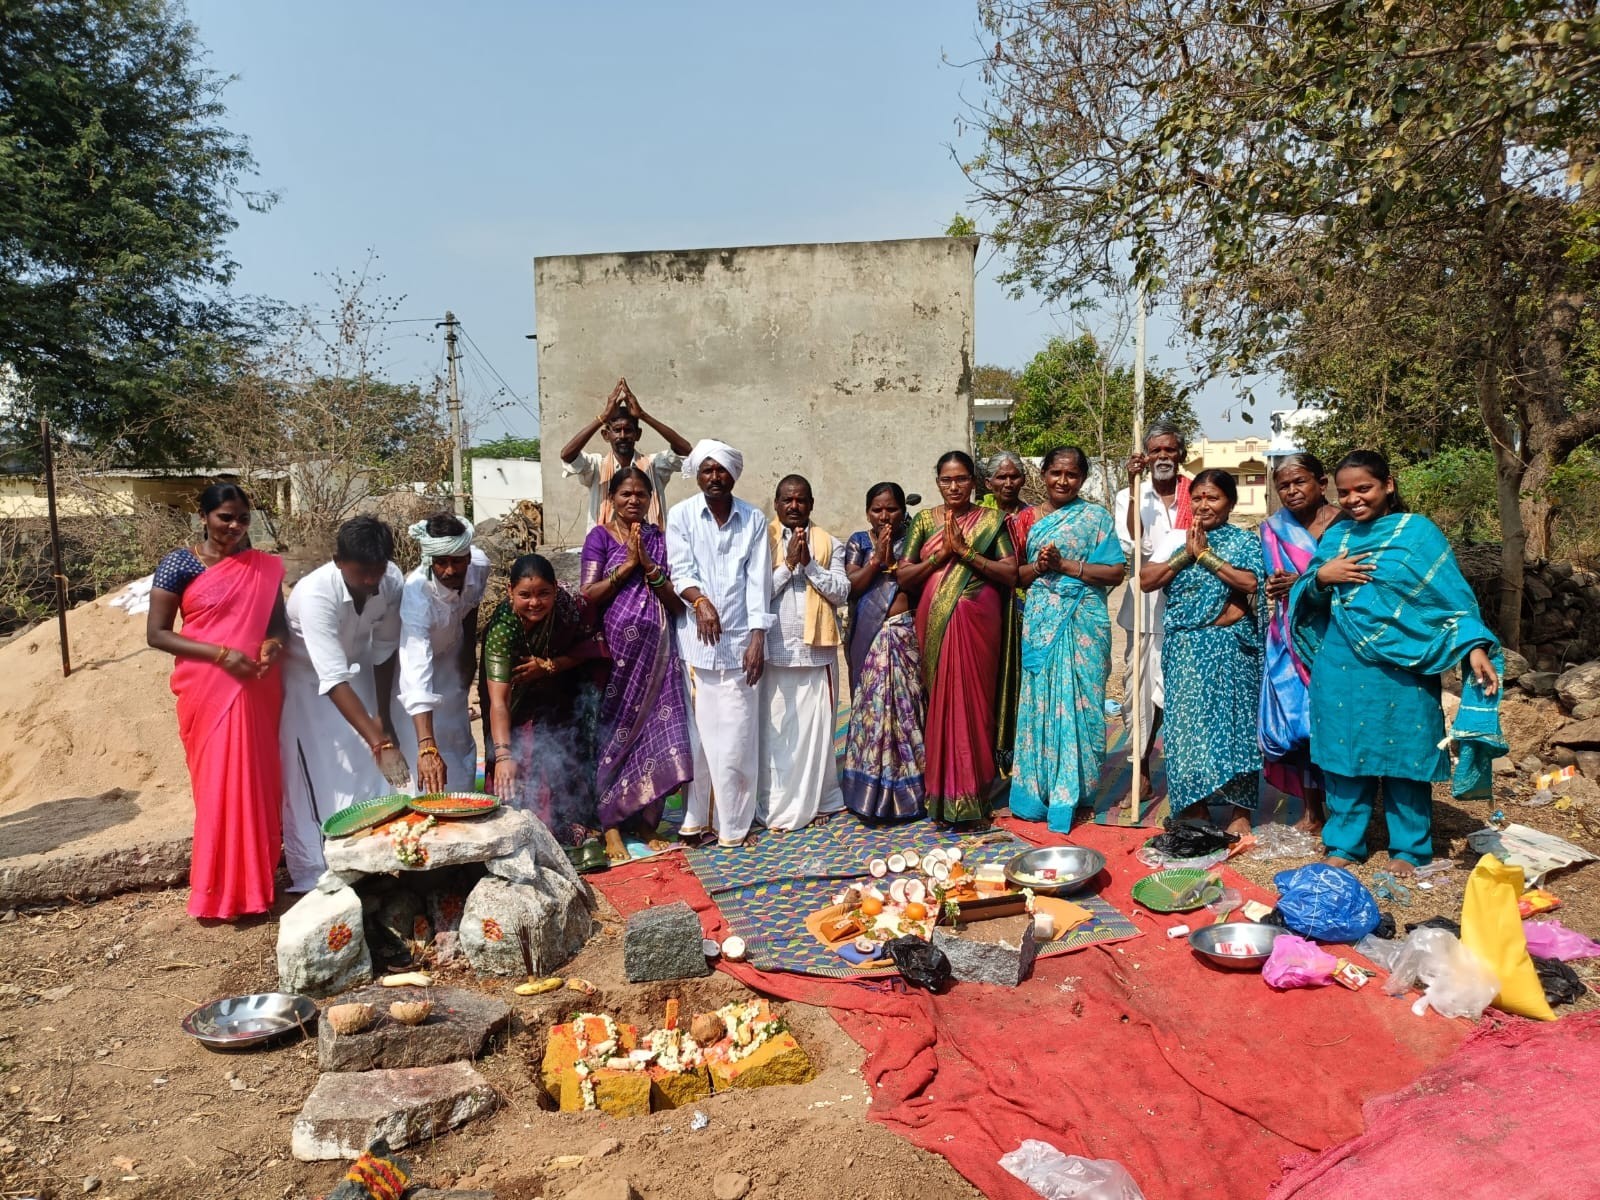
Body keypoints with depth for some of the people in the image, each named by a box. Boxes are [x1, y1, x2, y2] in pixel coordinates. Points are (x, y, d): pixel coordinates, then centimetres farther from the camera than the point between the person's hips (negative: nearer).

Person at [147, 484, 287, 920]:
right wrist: (220, 653, -18)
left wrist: (273, 643, -10)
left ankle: (256, 881, 20)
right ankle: (223, 891, 11)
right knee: (220, 785, -1)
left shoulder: (263, 566, 7)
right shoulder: (179, 564, -5)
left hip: (258, 690, 4)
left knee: (259, 782, 8)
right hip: (208, 691, -4)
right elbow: (156, 634, -6)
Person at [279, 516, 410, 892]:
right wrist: (379, 742, -48)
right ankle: (311, 875, 6)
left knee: (369, 770, 0)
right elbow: (334, 680, -43)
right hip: (307, 680, -4)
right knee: (313, 777, -6)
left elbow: (384, 650, -9)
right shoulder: (315, 594, -38)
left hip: (357, 669, 4)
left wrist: (383, 717, -7)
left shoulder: (392, 581, -25)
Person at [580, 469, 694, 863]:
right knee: (614, 733, -1)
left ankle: (645, 821, 13)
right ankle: (611, 825, 7)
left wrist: (648, 566, -10)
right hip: (615, 650, -2)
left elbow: (677, 604, 2)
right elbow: (589, 595, -7)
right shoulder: (600, 536, 3)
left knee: (653, 732, 1)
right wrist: (627, 564, -12)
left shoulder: (661, 539, 9)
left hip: (656, 652, 3)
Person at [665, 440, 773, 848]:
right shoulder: (681, 515, 4)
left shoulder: (754, 519, 6)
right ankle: (693, 819, 14)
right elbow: (680, 570, -2)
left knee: (737, 736, 1)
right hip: (696, 639, 0)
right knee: (695, 732, 2)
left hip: (739, 640, 1)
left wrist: (758, 638, -6)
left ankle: (734, 825, 11)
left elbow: (758, 582, 1)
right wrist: (700, 600, -22)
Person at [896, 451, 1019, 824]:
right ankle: (941, 791, 11)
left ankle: (971, 791, 8)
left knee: (973, 700, -2)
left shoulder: (991, 521, 5)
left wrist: (966, 552, -13)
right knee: (939, 700, 1)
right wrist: (940, 554, -10)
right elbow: (904, 575, 4)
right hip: (935, 624, 2)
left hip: (977, 623, -1)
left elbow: (1011, 572, -4)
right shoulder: (924, 520, 9)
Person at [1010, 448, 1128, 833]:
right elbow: (1016, 575, 11)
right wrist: (1039, 566, -10)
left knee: (1076, 702, -1)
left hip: (1082, 623, -2)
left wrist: (1064, 564, -12)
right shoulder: (1028, 518, 11)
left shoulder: (1096, 517, 3)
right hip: (1040, 623, 3)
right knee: (1040, 701, 2)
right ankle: (1038, 790, 12)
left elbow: (1115, 572, -3)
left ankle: (1070, 792, 10)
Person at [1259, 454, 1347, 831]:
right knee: (1298, 720, 4)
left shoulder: (1345, 525, -3)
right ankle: (1311, 810, 16)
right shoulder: (1274, 528, 9)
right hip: (1291, 640, 3)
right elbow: (1275, 582, 6)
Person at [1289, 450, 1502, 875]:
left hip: (1401, 672, -3)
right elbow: (1308, 597, 11)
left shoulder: (1419, 532, -4)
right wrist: (1321, 576, -11)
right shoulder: (1336, 536, 8)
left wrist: (1475, 648, -21)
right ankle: (1344, 843, 22)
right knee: (1345, 754, 9)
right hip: (1341, 670, 4)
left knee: (1404, 757, 6)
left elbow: (1453, 597, -9)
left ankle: (1408, 848, 21)